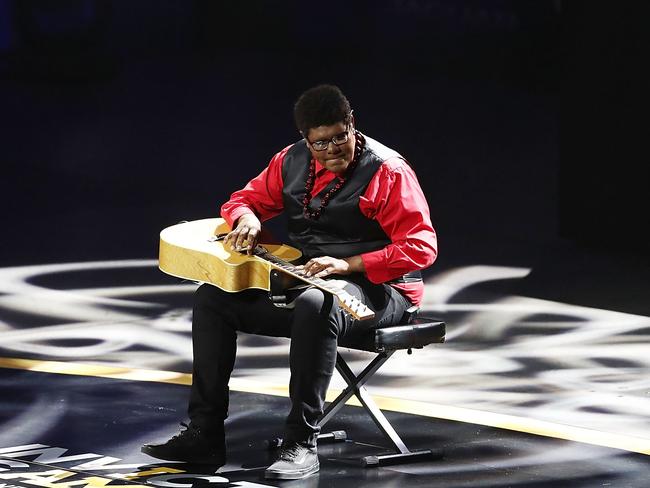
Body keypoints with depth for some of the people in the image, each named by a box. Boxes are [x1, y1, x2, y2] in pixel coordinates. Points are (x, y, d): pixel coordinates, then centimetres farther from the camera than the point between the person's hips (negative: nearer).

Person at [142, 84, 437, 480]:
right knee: (213, 297, -6)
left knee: (314, 305, -40)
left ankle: (302, 445, -34)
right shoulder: (292, 161, 6)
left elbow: (421, 247, -19)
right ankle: (204, 435, -5)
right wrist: (248, 218, -7)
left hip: (376, 289, -7)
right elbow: (247, 198, 19)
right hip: (301, 279, 7)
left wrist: (348, 264, -27)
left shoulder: (387, 171, -14)